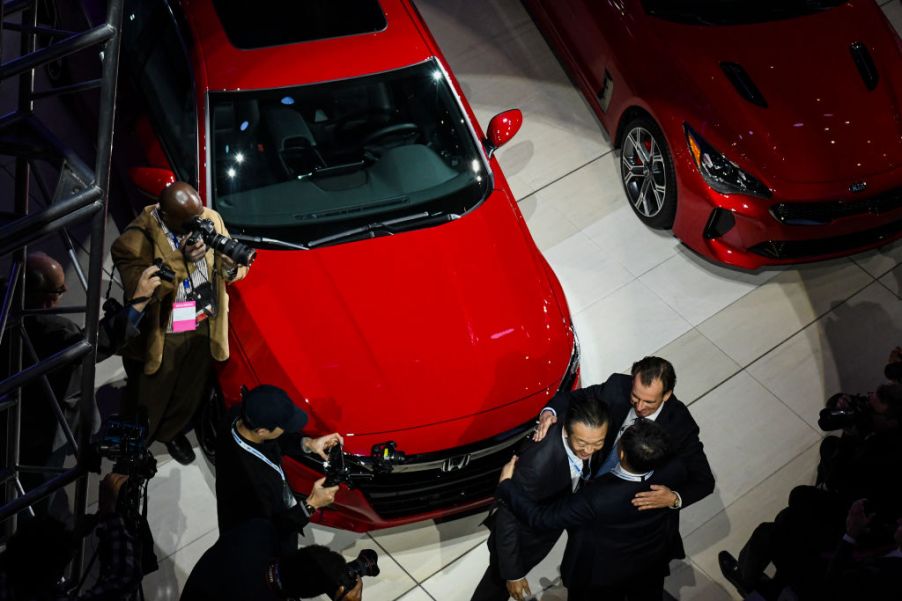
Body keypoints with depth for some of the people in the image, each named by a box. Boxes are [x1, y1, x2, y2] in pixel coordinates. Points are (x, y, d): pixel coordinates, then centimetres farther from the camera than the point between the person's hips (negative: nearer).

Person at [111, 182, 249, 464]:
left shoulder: (210, 219, -10)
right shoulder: (135, 241, -26)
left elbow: (235, 270, -1)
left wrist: (231, 267, -27)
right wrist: (180, 260, -42)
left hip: (204, 329, 5)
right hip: (159, 338, -5)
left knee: (190, 393, 27)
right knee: (148, 401, 18)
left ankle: (172, 433, 56)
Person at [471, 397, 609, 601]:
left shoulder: (591, 441, -26)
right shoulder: (537, 463, -45)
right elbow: (508, 519, -31)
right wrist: (513, 574, -21)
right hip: (521, 533, -4)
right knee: (499, 584, 23)